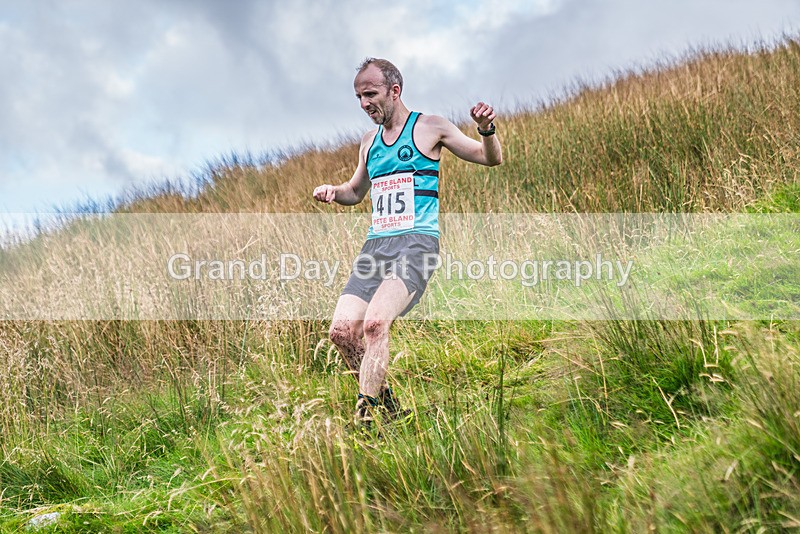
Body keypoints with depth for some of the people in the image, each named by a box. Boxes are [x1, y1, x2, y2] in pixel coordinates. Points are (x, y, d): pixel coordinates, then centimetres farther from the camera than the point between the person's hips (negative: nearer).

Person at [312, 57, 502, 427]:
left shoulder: (430, 127, 3)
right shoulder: (369, 141, 19)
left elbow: (492, 159, 7)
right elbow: (356, 192, 33)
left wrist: (486, 130, -14)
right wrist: (333, 192, 11)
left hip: (416, 241, -6)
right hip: (376, 244, 6)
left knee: (375, 322, -27)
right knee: (342, 329, -10)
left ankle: (364, 417, -22)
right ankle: (385, 399, 10)